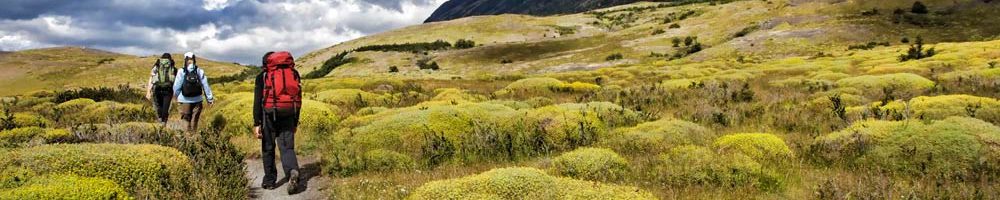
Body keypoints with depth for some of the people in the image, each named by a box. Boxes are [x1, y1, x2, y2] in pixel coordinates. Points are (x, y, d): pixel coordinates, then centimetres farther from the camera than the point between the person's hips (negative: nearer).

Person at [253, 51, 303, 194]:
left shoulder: (263, 76, 7)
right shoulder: (294, 73, 16)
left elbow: (257, 100, -2)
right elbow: (298, 99, 16)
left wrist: (257, 123, -3)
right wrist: (295, 122, 21)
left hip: (270, 114, -2)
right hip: (289, 115, 2)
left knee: (268, 148, 12)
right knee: (287, 147, 3)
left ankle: (269, 181, 18)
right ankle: (293, 171, -25)